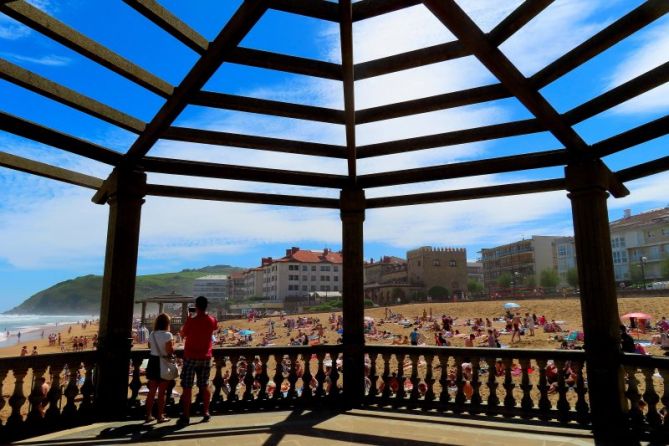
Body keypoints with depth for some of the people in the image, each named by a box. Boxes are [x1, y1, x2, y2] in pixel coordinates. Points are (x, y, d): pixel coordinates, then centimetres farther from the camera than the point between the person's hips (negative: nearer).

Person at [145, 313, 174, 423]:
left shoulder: (152, 334, 3)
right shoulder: (167, 335, -17)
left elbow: (150, 346, 16)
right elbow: (170, 351, -21)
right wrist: (173, 346, -1)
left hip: (153, 361, 6)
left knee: (152, 391, 14)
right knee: (161, 392, 3)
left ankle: (149, 415, 21)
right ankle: (160, 416, 10)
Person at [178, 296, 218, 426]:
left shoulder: (191, 321, -15)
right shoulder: (212, 321, -2)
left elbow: (182, 334, -1)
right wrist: (203, 314, 19)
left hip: (191, 357, -4)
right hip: (206, 357, 4)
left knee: (187, 387, 2)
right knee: (204, 386, 13)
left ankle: (186, 416, 1)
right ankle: (206, 413, 18)